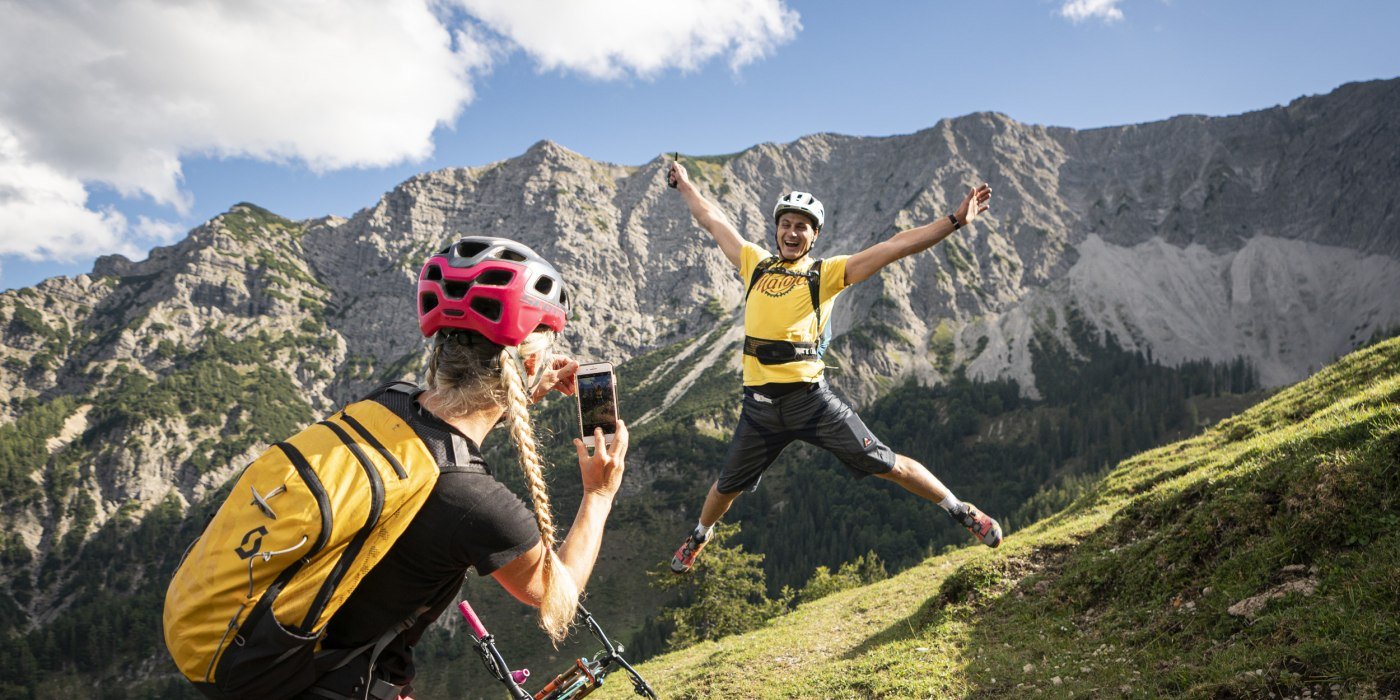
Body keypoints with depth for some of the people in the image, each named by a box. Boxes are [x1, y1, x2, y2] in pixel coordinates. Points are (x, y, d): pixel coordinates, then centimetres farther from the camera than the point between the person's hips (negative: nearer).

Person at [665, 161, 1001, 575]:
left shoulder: (827, 273, 2)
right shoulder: (755, 263, 11)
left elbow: (896, 246, -4)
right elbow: (713, 220, 24)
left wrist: (955, 221, -9)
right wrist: (684, 184, 36)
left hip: (810, 399, -3)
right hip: (759, 404, 3)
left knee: (886, 465, 0)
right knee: (727, 487, 17)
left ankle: (962, 512, 20)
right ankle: (700, 535, 48)